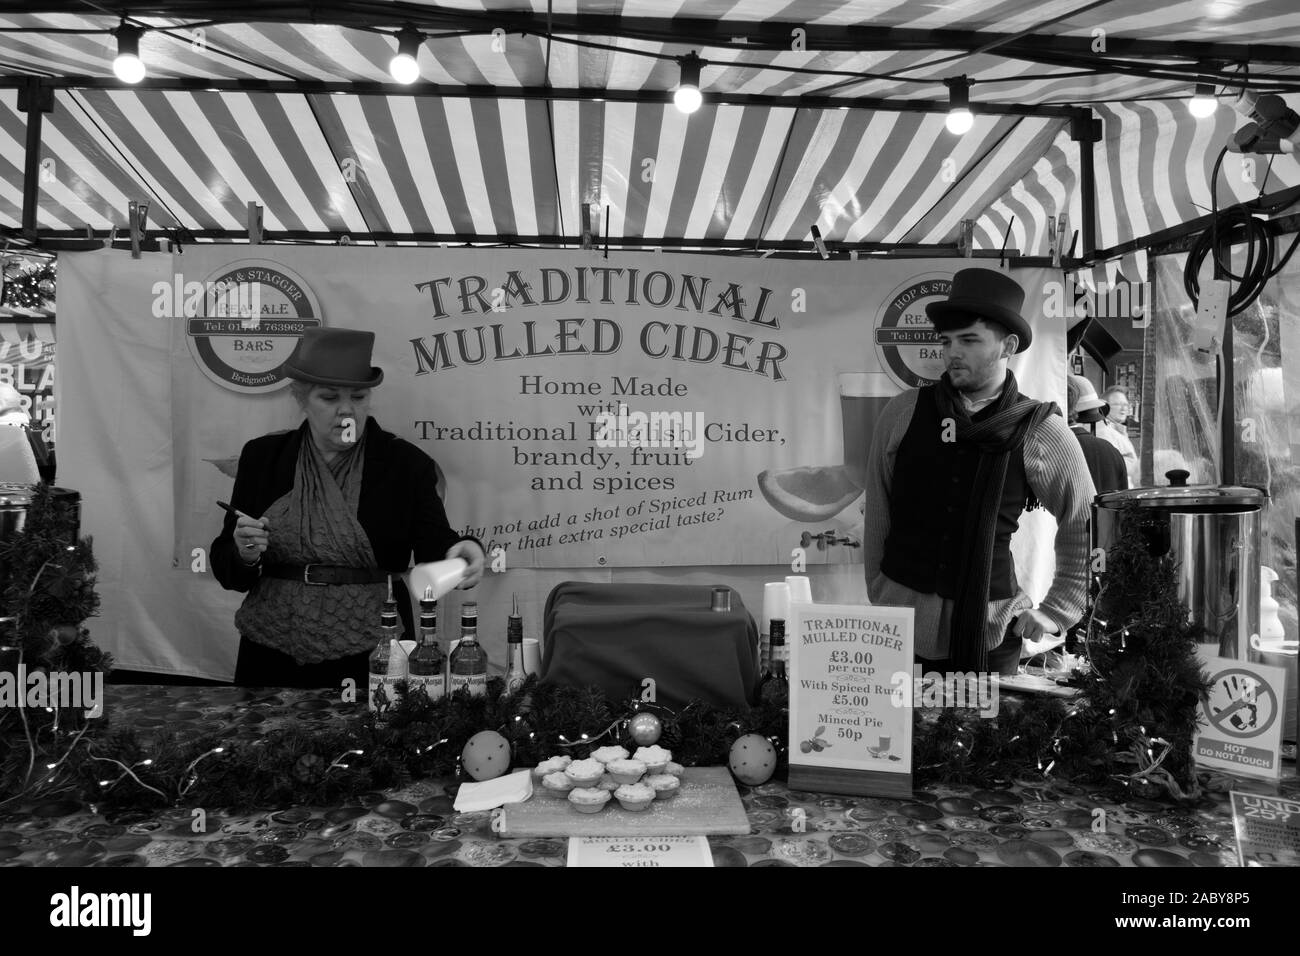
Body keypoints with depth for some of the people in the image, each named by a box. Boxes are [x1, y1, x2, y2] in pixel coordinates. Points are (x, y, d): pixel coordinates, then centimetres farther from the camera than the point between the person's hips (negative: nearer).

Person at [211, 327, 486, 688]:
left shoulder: (405, 463, -2)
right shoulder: (262, 456, 3)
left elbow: (434, 545, -9)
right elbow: (226, 570, 6)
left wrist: (460, 552, -31)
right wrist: (245, 555, -15)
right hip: (271, 659, 2)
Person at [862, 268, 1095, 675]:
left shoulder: (1041, 433, -3)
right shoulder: (903, 413, 0)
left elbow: (1084, 529, 8)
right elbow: (877, 516, 7)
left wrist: (1054, 611, 5)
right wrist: (877, 597, 7)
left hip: (990, 632, -1)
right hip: (899, 623, 1)